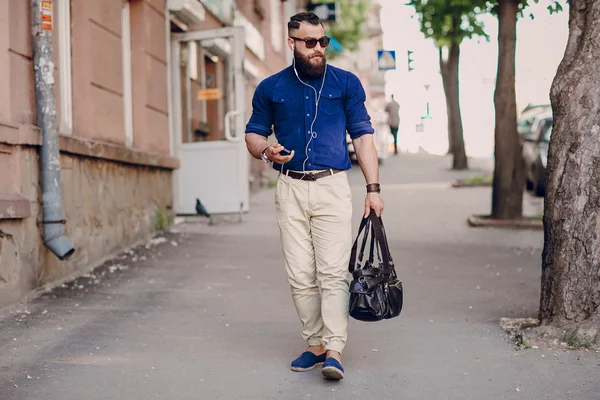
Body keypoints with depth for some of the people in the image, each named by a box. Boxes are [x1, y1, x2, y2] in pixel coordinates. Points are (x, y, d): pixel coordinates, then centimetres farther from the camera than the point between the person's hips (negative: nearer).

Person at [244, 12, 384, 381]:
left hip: (333, 187, -2)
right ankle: (315, 345, 13)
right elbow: (253, 133, 17)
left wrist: (373, 189, -3)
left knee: (333, 272, -10)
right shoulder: (271, 88, 10)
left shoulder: (346, 83, 7)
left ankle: (334, 351, -10)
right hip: (290, 189, 2)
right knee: (300, 275, 3)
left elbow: (363, 136, 5)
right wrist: (266, 151, -8)